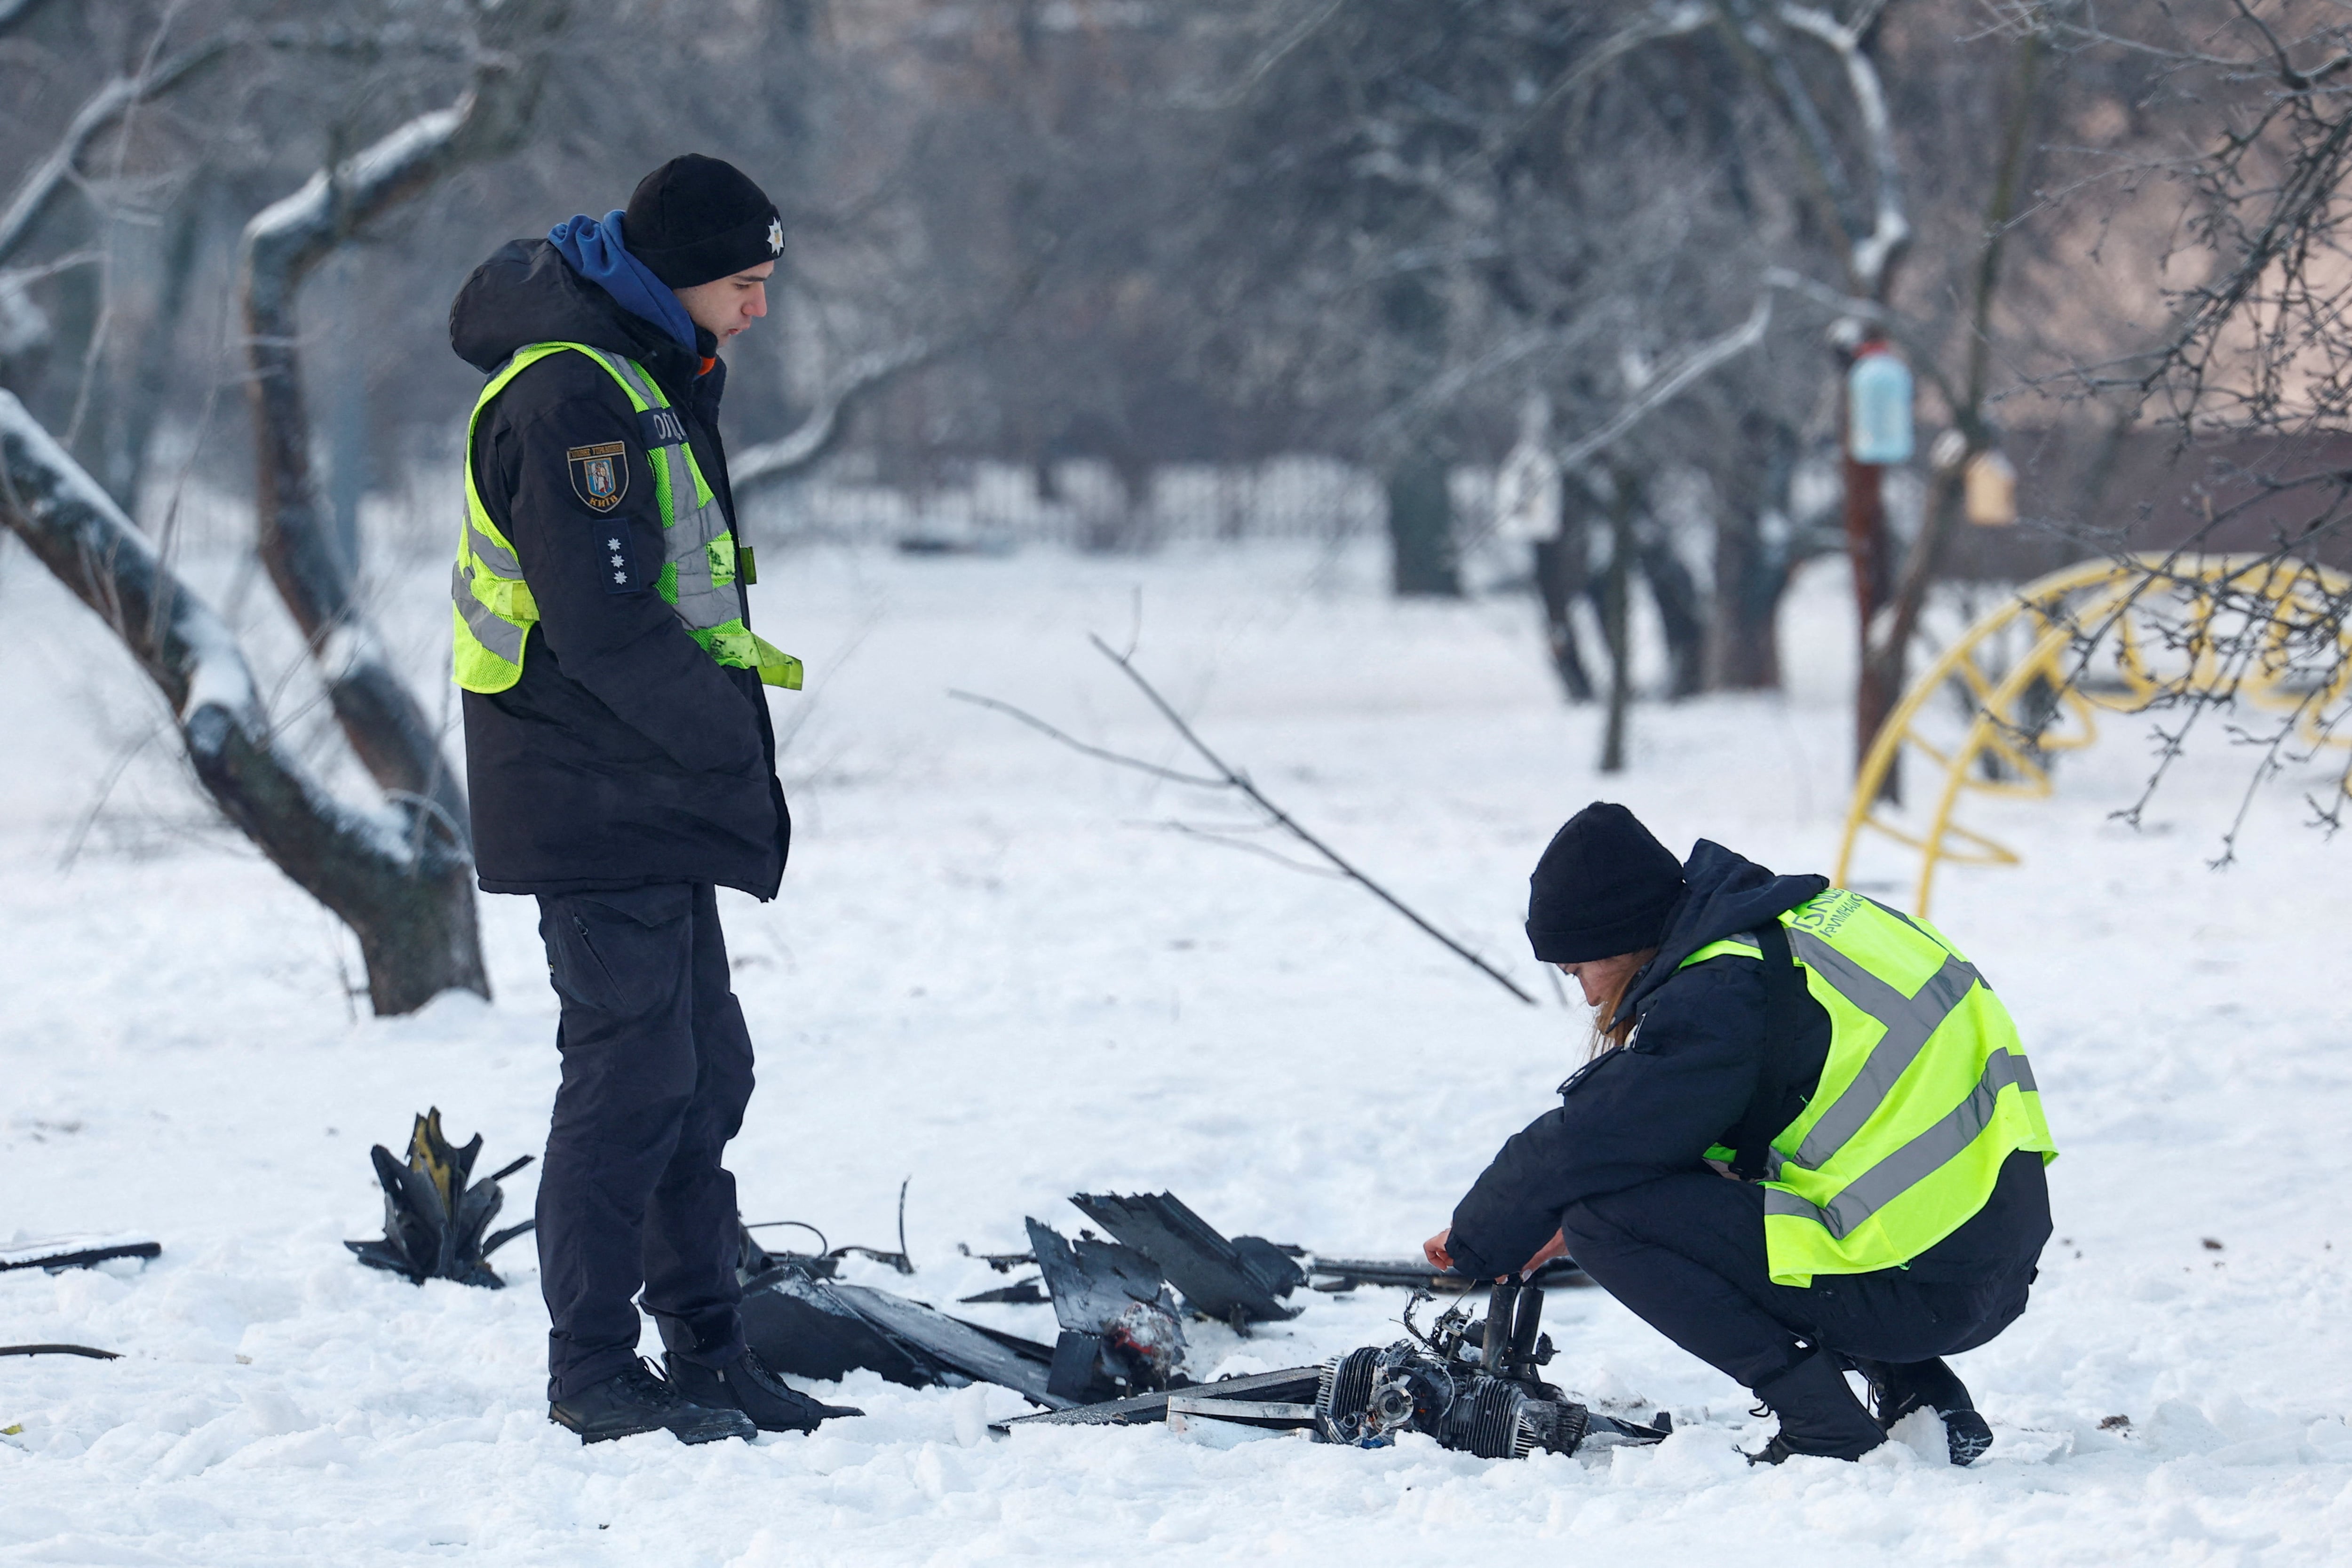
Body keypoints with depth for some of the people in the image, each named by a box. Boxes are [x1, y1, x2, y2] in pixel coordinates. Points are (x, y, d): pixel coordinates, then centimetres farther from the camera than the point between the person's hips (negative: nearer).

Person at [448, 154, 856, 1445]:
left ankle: (707, 1351, 19)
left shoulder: (647, 376, 16)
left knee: (705, 1071, 13)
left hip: (656, 801, 10)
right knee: (632, 1072, -7)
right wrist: (734, 736, -14)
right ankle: (592, 1371, -1)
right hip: (597, 800, -10)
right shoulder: (571, 397, -18)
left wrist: (731, 671, 7)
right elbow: (605, 627, -23)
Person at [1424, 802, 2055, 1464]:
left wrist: (1475, 1244, 7)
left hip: (1920, 1291, -9)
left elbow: (1581, 1145, -11)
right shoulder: (1794, 923, 15)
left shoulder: (1719, 995, -14)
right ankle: (1922, 1398, 19)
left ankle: (1825, 1428, -7)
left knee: (1605, 1216, -10)